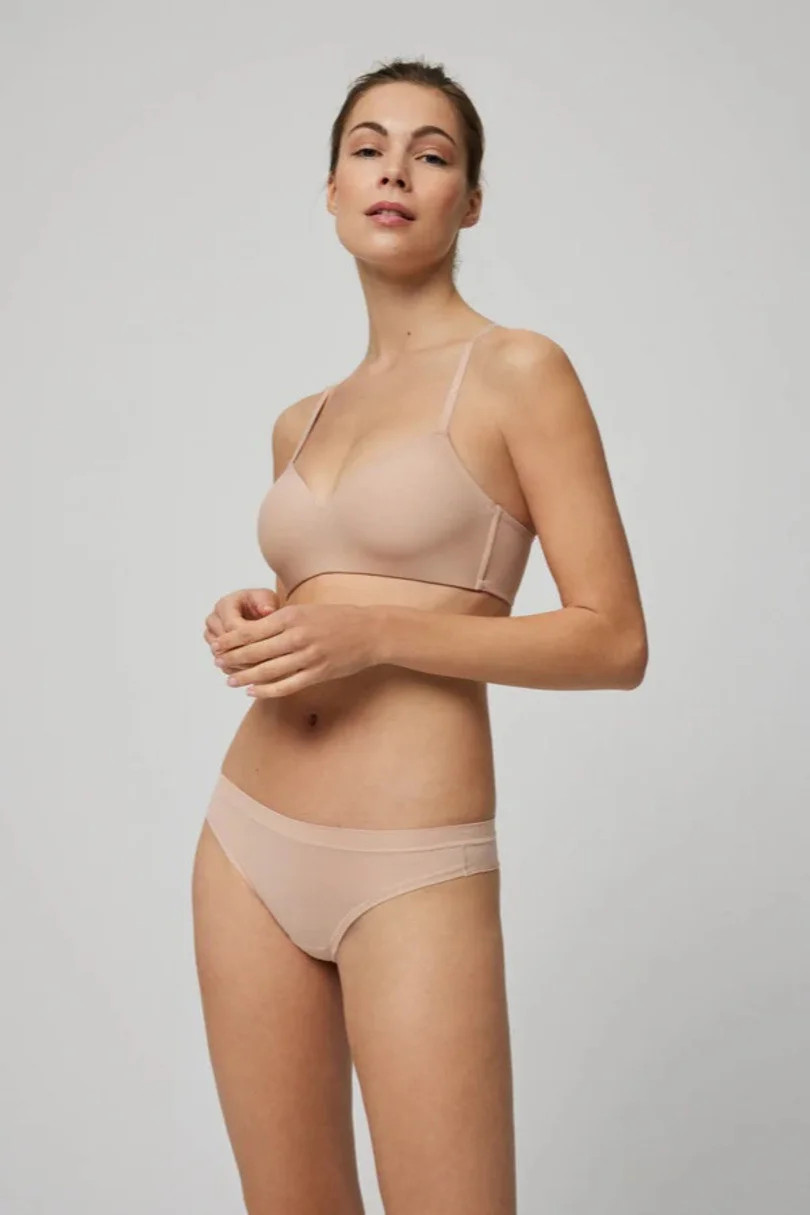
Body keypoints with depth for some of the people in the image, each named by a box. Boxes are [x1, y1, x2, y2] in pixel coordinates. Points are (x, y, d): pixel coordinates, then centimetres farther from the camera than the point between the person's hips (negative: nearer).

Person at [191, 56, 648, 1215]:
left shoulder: (520, 370, -6)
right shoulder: (301, 422, 13)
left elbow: (613, 641, -10)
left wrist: (378, 633, -19)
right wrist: (251, 625, 1)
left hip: (410, 868, -6)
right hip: (248, 843, 6)